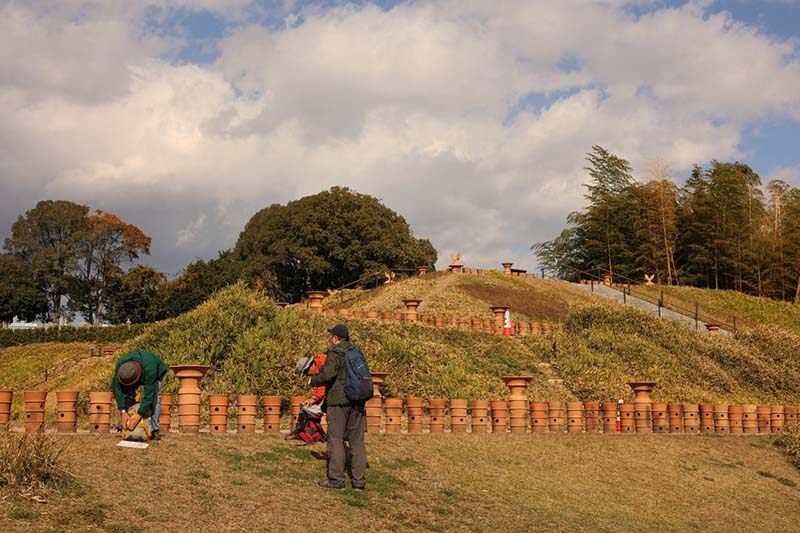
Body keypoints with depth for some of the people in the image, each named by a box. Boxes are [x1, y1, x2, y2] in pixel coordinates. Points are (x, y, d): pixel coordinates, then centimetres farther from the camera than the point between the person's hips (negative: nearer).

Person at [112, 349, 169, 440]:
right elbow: (118, 389, -33)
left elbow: (148, 395, -46)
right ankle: (126, 427, -8)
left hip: (156, 373, -3)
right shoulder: (120, 365, -37)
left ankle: (154, 429, -20)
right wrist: (123, 412, -39)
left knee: (154, 397, -24)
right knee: (128, 395, -17)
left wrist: (138, 416, -48)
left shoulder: (149, 369, -48)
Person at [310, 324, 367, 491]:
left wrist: (313, 381, -4)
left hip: (338, 401, -6)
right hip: (357, 401, 6)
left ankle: (336, 479, -2)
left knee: (336, 439, -1)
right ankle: (359, 480, 8)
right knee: (357, 440, 8)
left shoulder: (334, 353, -9)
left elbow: (328, 374, -20)